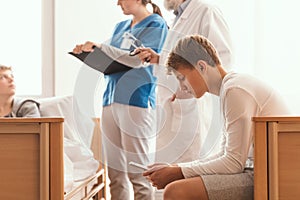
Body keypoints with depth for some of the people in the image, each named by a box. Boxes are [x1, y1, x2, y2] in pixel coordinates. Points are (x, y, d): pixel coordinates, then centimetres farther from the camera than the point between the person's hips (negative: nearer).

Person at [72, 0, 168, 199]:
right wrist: (88, 52, 4)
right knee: (115, 173, 4)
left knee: (138, 173, -7)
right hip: (111, 99, 7)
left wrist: (100, 46, -14)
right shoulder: (120, 27, 22)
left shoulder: (156, 24, 1)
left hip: (137, 100, -7)